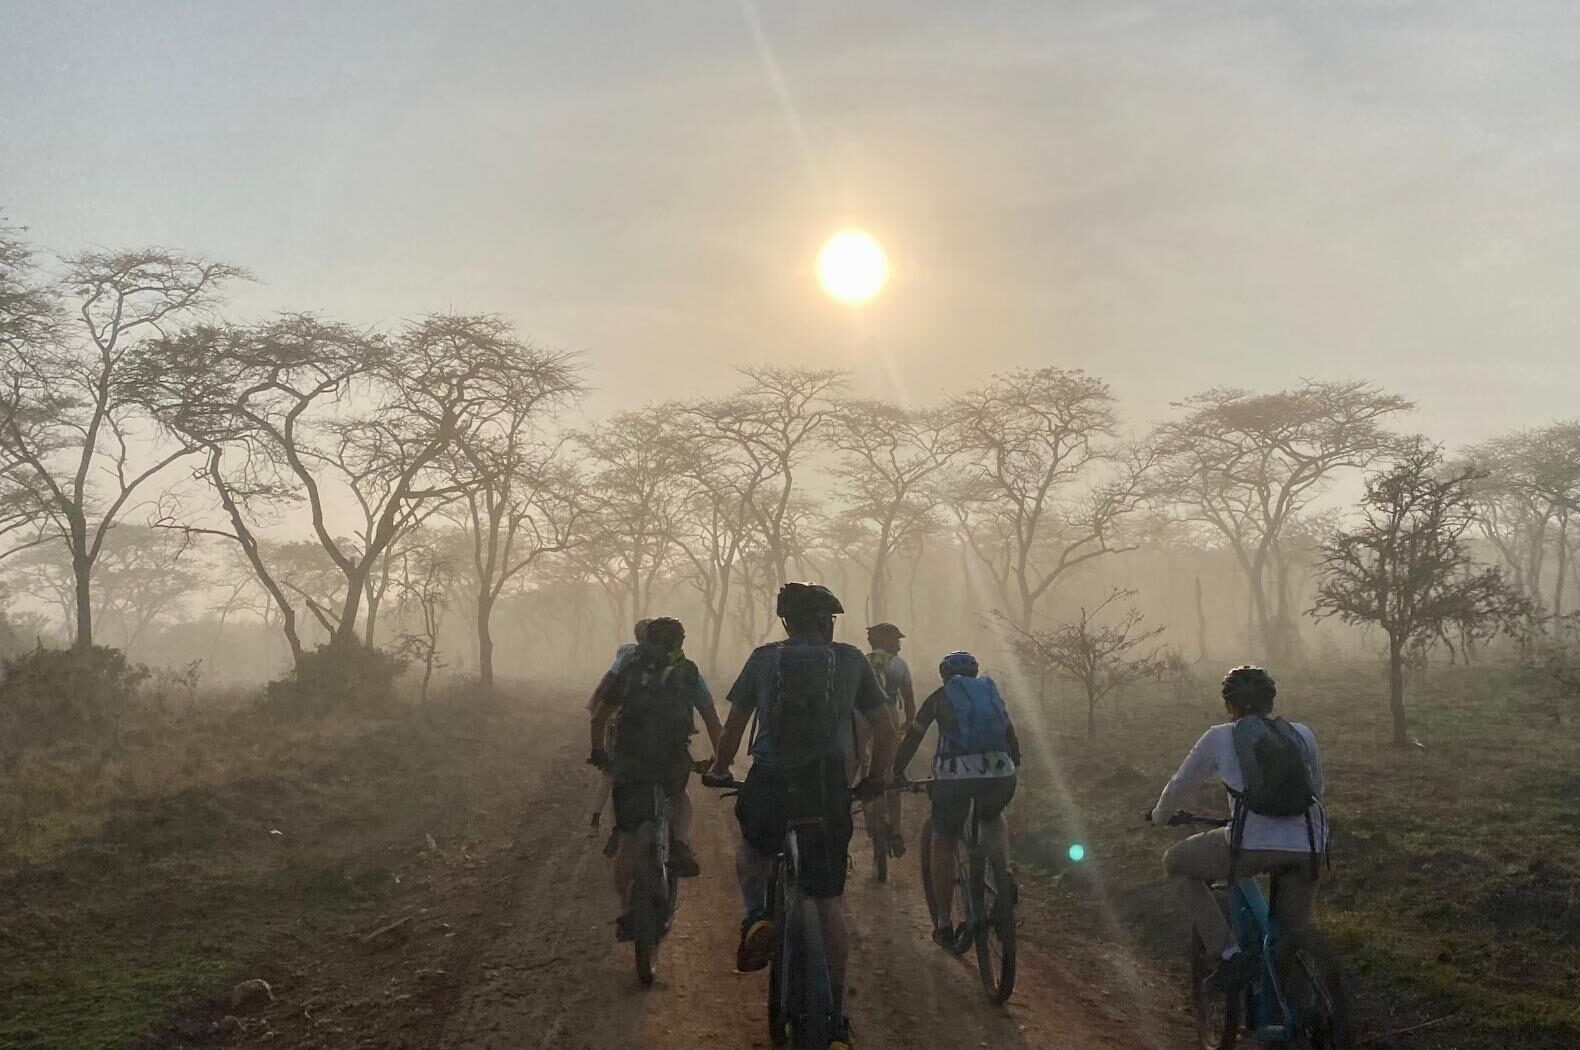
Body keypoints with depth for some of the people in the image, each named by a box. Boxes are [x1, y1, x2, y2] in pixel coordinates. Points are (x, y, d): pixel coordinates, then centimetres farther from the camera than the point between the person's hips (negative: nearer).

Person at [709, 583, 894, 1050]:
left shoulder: (763, 658, 7)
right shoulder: (851, 660, 7)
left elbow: (734, 725, 11)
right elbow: (885, 732, 8)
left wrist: (720, 770, 28)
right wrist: (873, 782, 22)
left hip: (769, 786, 0)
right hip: (828, 789, 0)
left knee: (752, 851, 32)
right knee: (830, 903, 11)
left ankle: (757, 915, 3)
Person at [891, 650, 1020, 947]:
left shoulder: (940, 697, 18)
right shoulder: (992, 692, 25)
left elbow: (913, 737, 19)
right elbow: (1012, 736, 31)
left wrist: (897, 773, 30)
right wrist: (1015, 765, 48)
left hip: (954, 777, -2)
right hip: (1001, 775, 2)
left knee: (944, 844, 17)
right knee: (993, 818, 35)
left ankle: (944, 925, 16)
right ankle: (1004, 873, 11)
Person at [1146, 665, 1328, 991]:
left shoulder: (1219, 737, 10)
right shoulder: (1302, 734, 19)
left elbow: (1180, 786, 20)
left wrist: (1159, 815, 40)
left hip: (1252, 844, -4)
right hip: (1308, 849, 4)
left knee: (1176, 862, 18)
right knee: (1295, 934, 26)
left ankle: (1229, 955, 9)